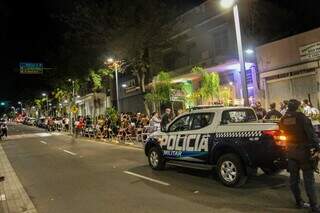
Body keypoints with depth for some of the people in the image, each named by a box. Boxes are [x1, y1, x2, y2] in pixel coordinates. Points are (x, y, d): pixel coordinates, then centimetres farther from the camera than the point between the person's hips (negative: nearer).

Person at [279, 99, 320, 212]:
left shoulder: (283, 120, 2)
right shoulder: (302, 117, -14)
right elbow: (311, 134, -16)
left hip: (291, 152, 5)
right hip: (303, 151, -5)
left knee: (294, 178, 13)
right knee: (308, 178, 2)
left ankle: (299, 202, 23)